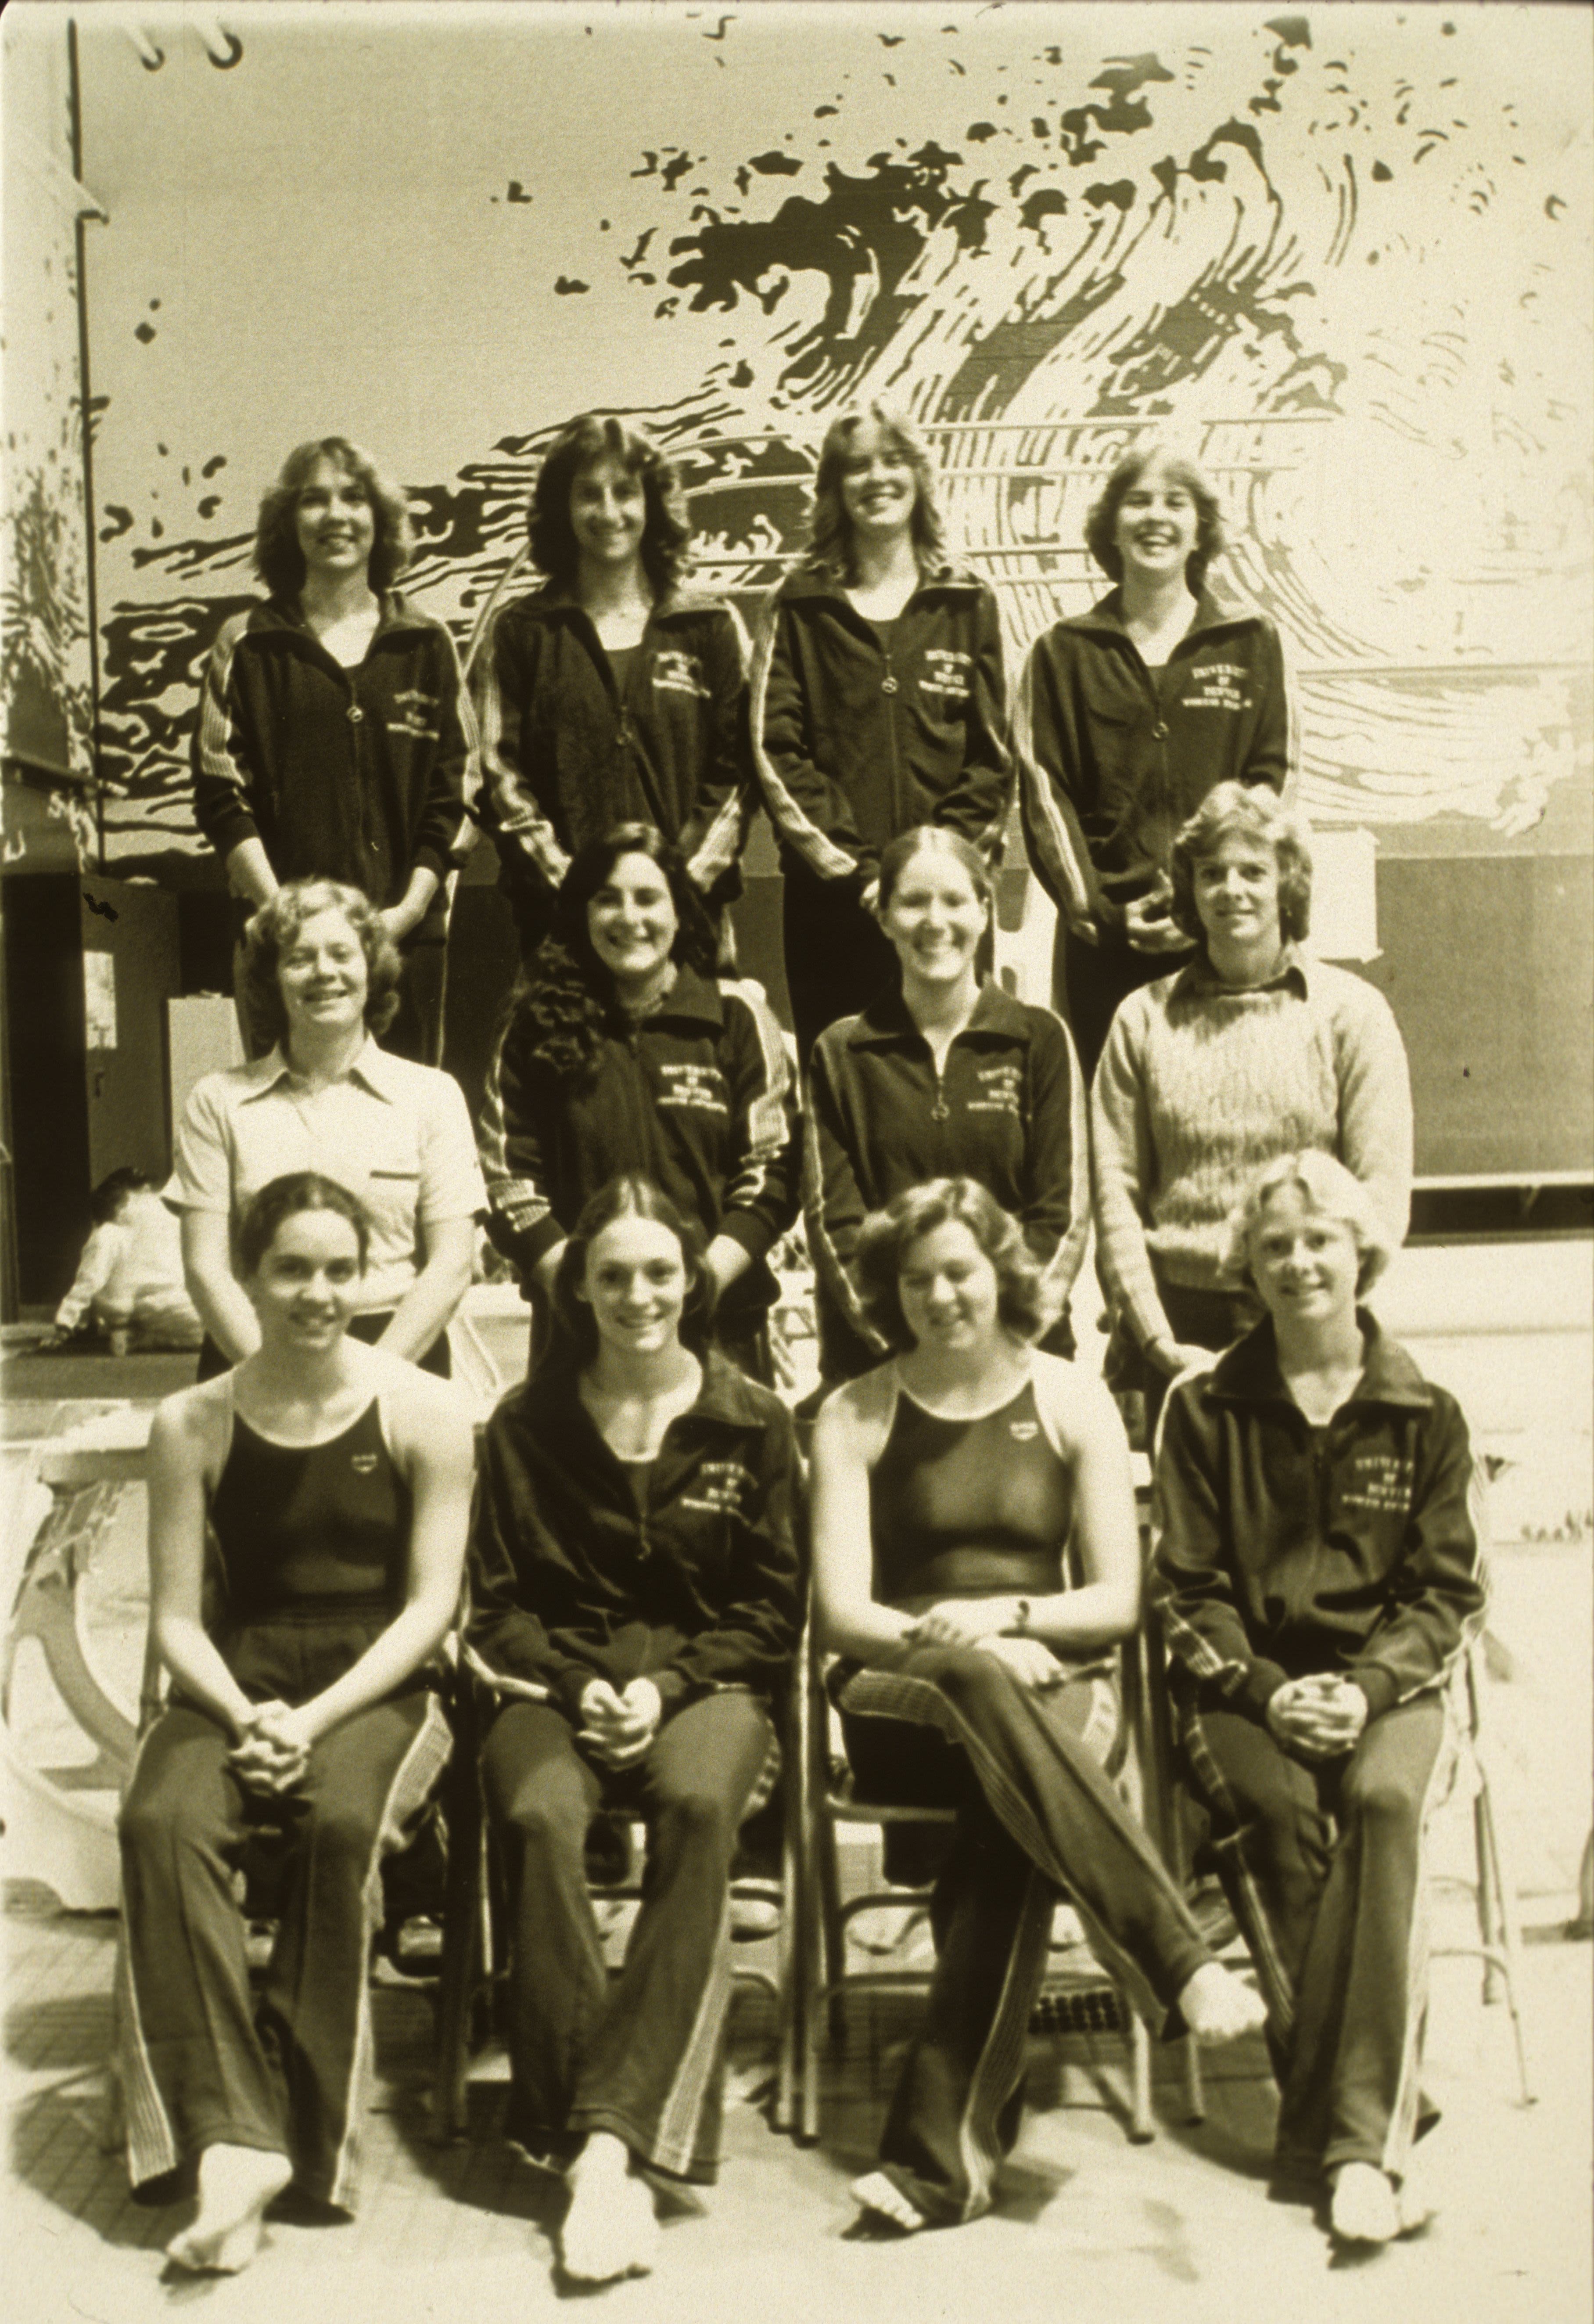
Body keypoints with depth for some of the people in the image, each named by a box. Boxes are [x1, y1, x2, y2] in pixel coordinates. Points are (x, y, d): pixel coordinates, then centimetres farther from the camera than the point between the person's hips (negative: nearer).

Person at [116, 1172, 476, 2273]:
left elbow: (431, 1602, -3)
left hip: (376, 1687, -2)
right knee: (164, 1823, -30)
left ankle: (308, 2133, -20)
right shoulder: (192, 1425, 7)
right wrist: (244, 1714, -14)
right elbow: (177, 1616, 5)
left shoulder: (424, 1413, 1)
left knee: (341, 1824, -33)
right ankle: (230, 2139, -31)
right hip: (236, 1684, 2)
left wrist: (316, 1717, -14)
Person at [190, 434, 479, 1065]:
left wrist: (410, 906, -5)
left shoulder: (426, 645, 11)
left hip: (405, 932, 1)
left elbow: (458, 789, 7)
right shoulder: (247, 646, 7)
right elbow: (220, 790, 2)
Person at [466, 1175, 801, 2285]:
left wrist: (668, 1686, -9)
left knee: (699, 1806, -36)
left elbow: (773, 1608, 7)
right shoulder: (527, 1423, 10)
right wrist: (583, 1686, -9)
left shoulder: (753, 1422, 7)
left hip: (707, 1684, -1)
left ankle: (610, 2133, -38)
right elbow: (500, 1600, 10)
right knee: (538, 1817, -34)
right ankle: (606, 2148, -32)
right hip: (558, 1683, 1)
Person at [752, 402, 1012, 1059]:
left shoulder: (967, 605, 10)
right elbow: (775, 752, -2)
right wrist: (856, 870, -10)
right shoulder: (799, 607, 7)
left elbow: (992, 756, 5)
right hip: (829, 901, -1)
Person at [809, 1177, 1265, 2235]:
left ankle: (945, 2148, -38)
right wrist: (951, 1641, -20)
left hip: (1058, 1691, 1)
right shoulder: (855, 1417, 9)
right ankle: (1182, 1962, -45)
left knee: (1013, 1820, -37)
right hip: (901, 1700, -1)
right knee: (982, 1685, -39)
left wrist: (1004, 1614, -13)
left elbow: (1117, 1600, 6)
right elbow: (842, 1612, -1)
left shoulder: (1074, 1402, 10)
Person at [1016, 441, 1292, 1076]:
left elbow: (1269, 779, 6)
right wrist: (1095, 911, -9)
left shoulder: (1249, 643, 11)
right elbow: (1045, 795, 3)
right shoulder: (1063, 652, 10)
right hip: (1103, 941, 0)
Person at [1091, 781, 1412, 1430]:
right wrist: (1158, 1338, -6)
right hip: (1179, 1323, 1)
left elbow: (1382, 1193, -1)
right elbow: (1116, 1191, 2)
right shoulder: (1144, 1019, 7)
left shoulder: (1351, 1011, 4)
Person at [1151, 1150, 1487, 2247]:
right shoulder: (1206, 1407, 7)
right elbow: (1186, 1589, 4)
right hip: (1246, 1688, 0)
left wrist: (1367, 1688, -12)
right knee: (1288, 1816, -31)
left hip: (1386, 1685, 0)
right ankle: (1377, 2123, -24)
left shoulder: (1425, 1412, 8)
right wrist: (1265, 1693, -13)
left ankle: (1346, 2130, -33)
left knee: (1383, 1801, -32)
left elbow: (1450, 1590, 5)